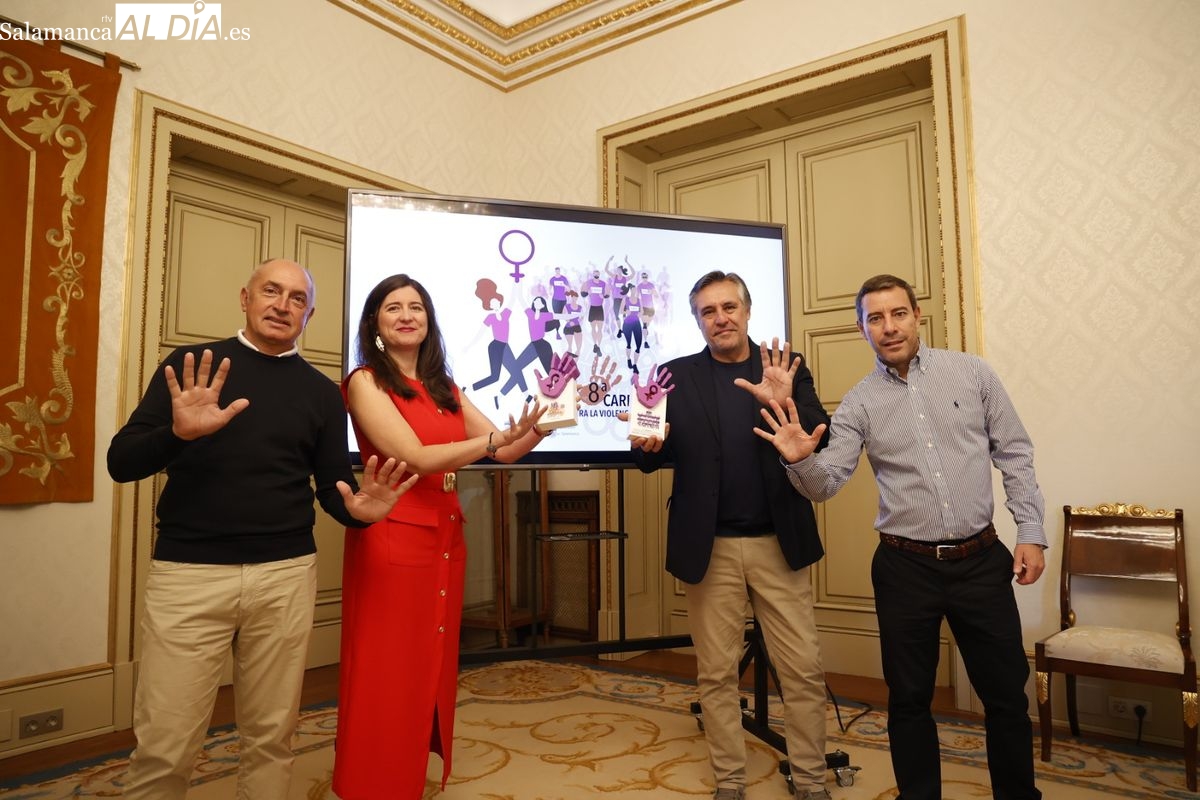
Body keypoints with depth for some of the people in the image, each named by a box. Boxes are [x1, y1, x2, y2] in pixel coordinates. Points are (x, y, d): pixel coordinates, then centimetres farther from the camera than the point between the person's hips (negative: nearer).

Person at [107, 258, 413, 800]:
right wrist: (178, 432, -23)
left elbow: (332, 486, 10)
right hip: (188, 572, -1)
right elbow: (121, 462, -2)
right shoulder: (188, 366, 3)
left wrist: (357, 510, -13)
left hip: (285, 576, 2)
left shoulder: (320, 392, 8)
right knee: (164, 747, 2)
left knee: (271, 737, 11)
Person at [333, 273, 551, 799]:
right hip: (391, 539, -7)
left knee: (432, 671, 16)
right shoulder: (365, 382, -6)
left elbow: (505, 451, 6)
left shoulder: (444, 388, 12)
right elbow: (416, 457, -18)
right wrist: (498, 438, -22)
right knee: (388, 681, 4)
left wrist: (540, 424, -12)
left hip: (444, 539, 7)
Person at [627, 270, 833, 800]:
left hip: (779, 543, 1)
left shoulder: (787, 368, 4)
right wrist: (648, 446, -23)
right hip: (710, 547, 0)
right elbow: (654, 458, 0)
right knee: (716, 673, 9)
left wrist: (787, 405, -23)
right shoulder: (676, 376, 3)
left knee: (803, 670, 7)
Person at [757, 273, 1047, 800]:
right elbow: (826, 484, -6)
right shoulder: (858, 403, 0)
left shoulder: (971, 372, 1)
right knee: (909, 699, 11)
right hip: (905, 566, 0)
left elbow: (1014, 455, 5)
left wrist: (1031, 532, -1)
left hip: (982, 559, 1)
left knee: (1007, 695, 11)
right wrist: (800, 460, -27)